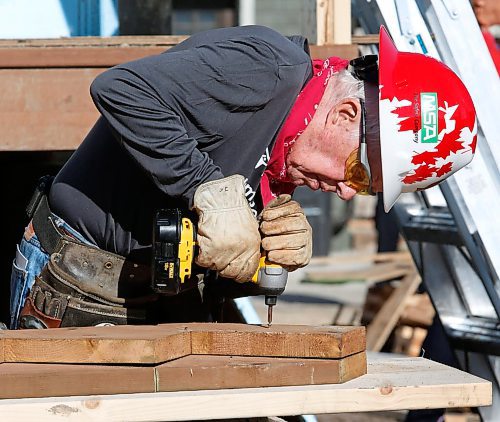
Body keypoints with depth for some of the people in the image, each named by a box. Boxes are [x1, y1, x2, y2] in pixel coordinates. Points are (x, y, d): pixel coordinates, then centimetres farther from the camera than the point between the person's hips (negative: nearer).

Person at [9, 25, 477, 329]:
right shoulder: (265, 67, -21)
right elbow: (119, 89, -31)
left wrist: (278, 232, -15)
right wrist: (210, 190, -30)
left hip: (167, 297, 9)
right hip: (81, 293, -8)